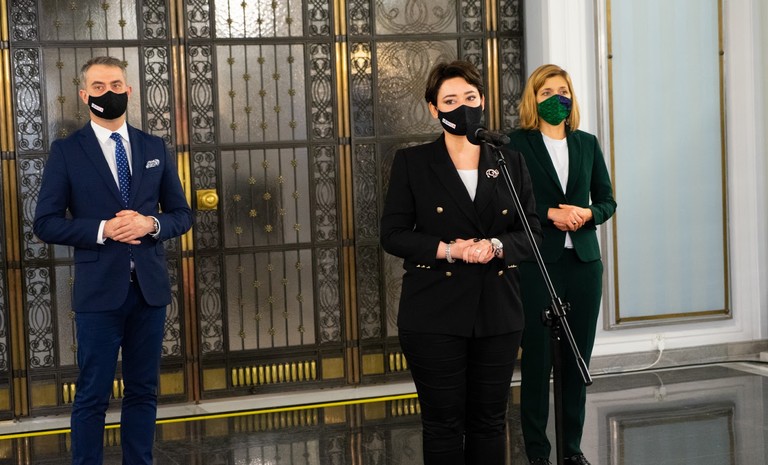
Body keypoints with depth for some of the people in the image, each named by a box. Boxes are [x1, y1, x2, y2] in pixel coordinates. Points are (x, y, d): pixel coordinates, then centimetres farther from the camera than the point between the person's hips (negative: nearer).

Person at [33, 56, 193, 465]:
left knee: (143, 390, 12)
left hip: (149, 288, 3)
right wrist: (103, 230, -18)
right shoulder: (66, 152, -1)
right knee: (93, 395, 3)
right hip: (99, 290, -3)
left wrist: (152, 224, -12)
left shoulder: (155, 148, 8)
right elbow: (46, 224, -5)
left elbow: (182, 214, 10)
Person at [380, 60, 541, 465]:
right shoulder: (411, 162, 2)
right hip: (434, 315, -2)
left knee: (490, 419, 9)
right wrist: (448, 249, -16)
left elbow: (531, 231, 8)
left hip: (497, 313, 3)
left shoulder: (510, 162, 9)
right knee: (443, 421, 4)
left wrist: (496, 246, -13)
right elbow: (393, 234, -2)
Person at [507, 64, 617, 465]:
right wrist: (551, 214, -18)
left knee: (578, 357, 8)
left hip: (583, 261, 4)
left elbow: (607, 200, 13)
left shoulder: (587, 144, 12)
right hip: (537, 263, -4)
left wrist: (587, 214, -8)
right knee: (537, 357, -1)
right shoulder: (518, 144, -2)